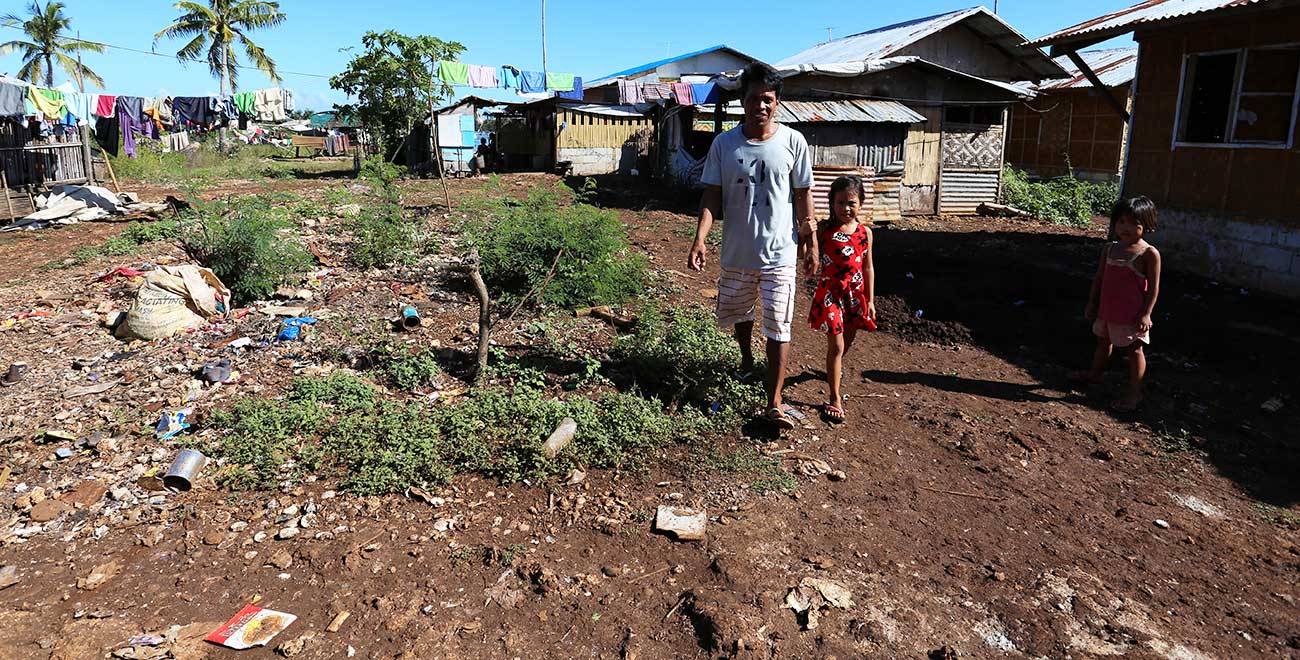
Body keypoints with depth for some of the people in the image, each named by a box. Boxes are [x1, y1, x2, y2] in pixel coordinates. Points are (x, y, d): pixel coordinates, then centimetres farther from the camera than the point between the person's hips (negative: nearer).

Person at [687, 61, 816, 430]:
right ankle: (746, 358, 52)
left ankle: (774, 404, 3)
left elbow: (803, 196, 1)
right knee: (738, 313, 20)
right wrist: (700, 239, -14)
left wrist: (811, 244, 3)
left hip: (780, 252, -2)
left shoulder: (793, 142, -4)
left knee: (778, 327, -3)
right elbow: (712, 197, -2)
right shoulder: (724, 144, -3)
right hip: (737, 251, 2)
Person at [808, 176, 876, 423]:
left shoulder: (865, 232, 0)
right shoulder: (824, 229, -9)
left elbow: (868, 267, 5)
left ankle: (835, 367, 53)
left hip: (856, 293, 4)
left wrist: (870, 300, 6)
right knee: (836, 346, -4)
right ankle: (835, 399, 2)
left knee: (848, 340, 21)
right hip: (831, 292, -4)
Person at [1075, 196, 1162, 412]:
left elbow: (1154, 286, -12)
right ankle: (1095, 374, 44)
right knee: (1103, 342, 23)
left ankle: (1134, 392, 12)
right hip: (1107, 309, 6)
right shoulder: (1109, 248, 3)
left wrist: (1146, 313, -15)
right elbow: (1099, 277, 11)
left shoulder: (1149, 253, -14)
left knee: (1134, 350, 4)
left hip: (1132, 314, -6)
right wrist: (1092, 303, 12)